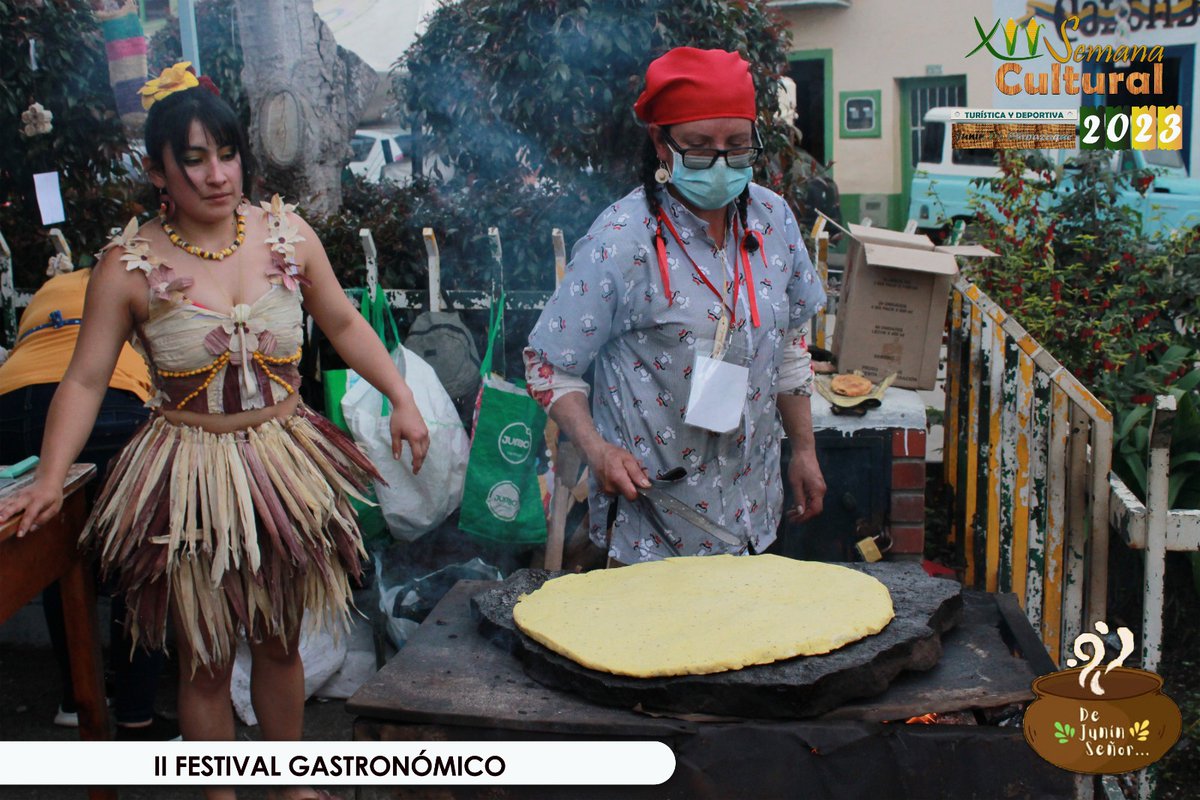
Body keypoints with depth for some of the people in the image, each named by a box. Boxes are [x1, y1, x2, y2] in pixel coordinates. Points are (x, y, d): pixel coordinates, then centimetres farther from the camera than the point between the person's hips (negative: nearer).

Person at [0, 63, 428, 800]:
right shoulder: (129, 265, -10)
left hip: (286, 467, 3)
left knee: (281, 644, 20)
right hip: (189, 478, -2)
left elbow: (344, 324, 7)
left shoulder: (287, 233, -3)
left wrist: (403, 399, 0)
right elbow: (86, 380, -7)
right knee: (207, 662, 11)